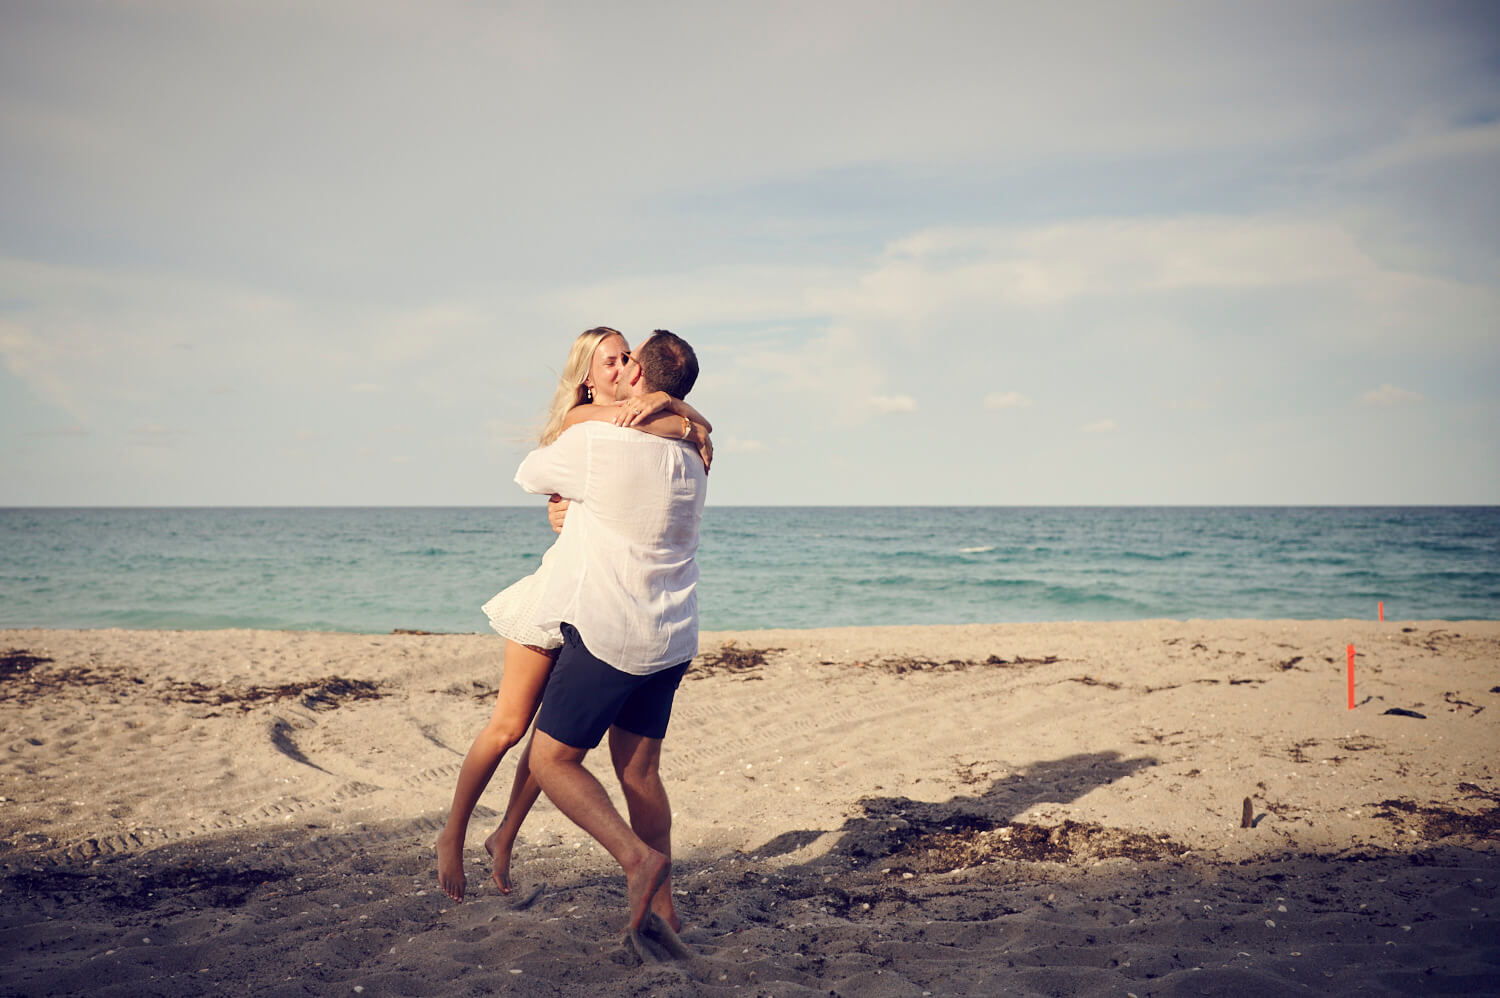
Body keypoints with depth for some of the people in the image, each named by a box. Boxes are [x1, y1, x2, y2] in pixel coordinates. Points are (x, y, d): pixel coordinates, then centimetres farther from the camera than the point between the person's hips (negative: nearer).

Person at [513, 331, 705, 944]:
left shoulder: (592, 443, -13)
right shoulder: (690, 462, 8)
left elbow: (531, 474, 5)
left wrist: (553, 472, 27)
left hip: (608, 635, -7)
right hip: (672, 640, 7)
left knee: (551, 760, 2)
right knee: (638, 769, 14)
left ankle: (638, 858, -13)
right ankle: (662, 911, 16)